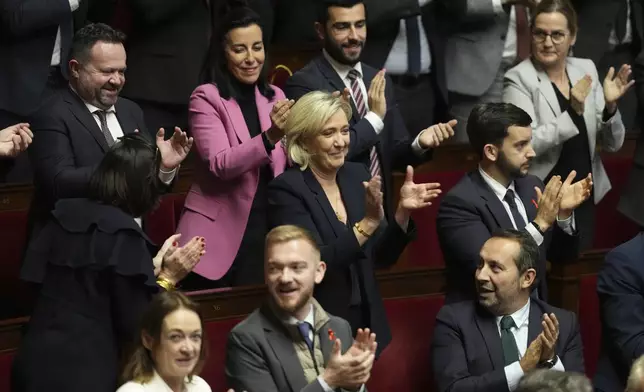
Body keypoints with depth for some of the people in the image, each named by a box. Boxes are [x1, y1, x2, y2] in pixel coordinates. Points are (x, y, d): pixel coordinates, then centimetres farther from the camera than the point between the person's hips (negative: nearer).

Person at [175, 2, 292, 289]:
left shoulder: (275, 97, 9)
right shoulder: (206, 98, -7)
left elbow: (290, 167, 7)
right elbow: (221, 165, -19)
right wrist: (270, 136, -32)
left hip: (266, 233, 5)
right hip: (220, 237, -4)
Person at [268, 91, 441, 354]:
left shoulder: (356, 175, 4)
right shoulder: (287, 190, -13)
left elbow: (382, 257, 6)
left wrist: (403, 211, -10)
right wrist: (368, 223, -28)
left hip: (366, 323, 6)